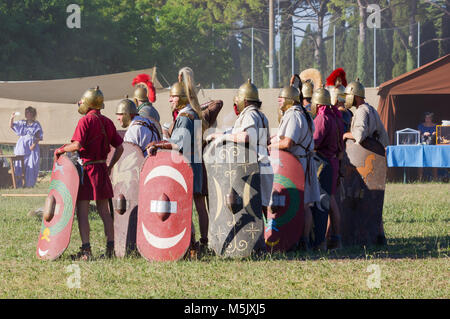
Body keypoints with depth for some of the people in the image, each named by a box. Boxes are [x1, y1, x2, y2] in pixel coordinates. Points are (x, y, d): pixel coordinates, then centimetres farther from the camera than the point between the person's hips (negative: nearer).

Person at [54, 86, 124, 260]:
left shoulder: (85, 121, -11)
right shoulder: (107, 122, 10)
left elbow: (77, 145, -21)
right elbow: (120, 148, 11)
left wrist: (61, 150, -5)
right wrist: (110, 166, 18)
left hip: (87, 168, -7)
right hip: (102, 168, 7)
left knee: (82, 211, -3)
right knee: (104, 210, 12)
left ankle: (86, 250, -8)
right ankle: (110, 248, 11)